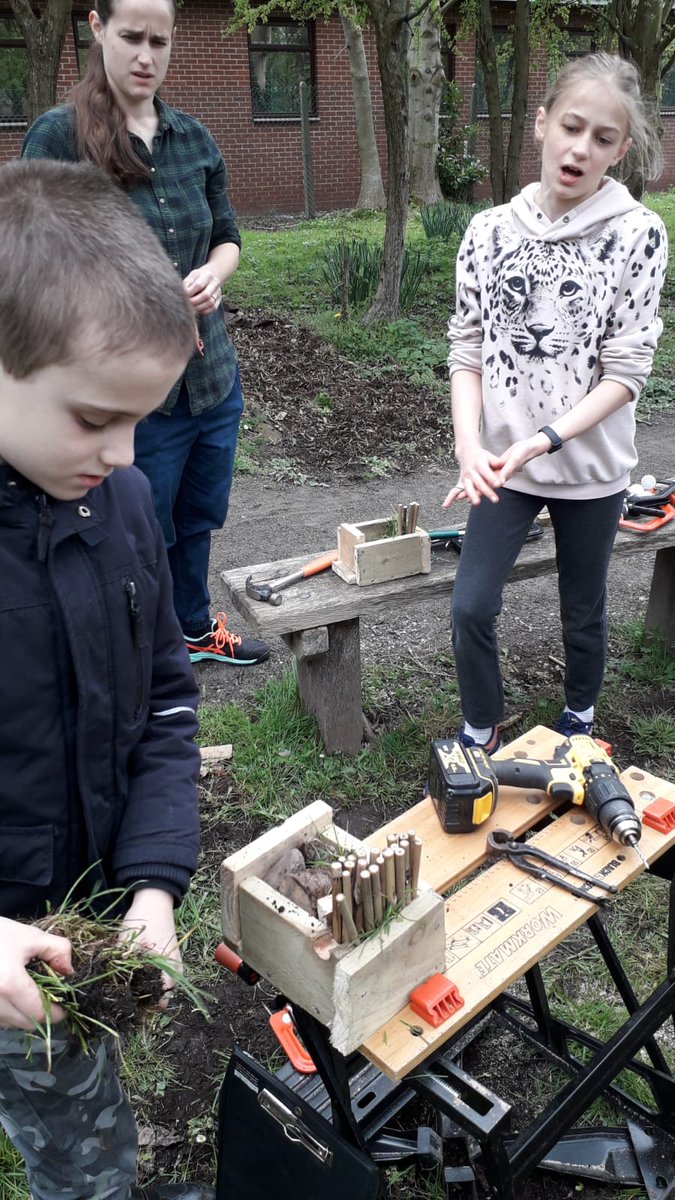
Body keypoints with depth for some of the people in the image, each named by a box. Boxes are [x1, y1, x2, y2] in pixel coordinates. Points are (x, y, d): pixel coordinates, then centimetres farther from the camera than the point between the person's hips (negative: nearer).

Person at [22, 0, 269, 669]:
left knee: (198, 520, 22)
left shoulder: (193, 139, 7)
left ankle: (195, 628, 47)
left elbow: (228, 236, 16)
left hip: (214, 380, 6)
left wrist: (212, 275, -7)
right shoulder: (58, 136, -9)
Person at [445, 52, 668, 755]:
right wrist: (469, 445, -16)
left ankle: (579, 719, 41)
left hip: (591, 467, -1)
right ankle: (481, 732, 21)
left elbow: (626, 370, -12)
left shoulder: (638, 234, -9)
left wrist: (545, 437, -25)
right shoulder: (490, 231, -2)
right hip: (502, 465, 2)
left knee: (583, 612, 14)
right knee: (471, 608, -4)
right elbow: (467, 352, -1)